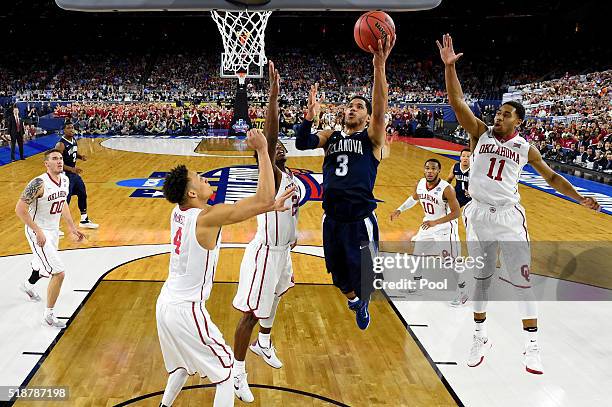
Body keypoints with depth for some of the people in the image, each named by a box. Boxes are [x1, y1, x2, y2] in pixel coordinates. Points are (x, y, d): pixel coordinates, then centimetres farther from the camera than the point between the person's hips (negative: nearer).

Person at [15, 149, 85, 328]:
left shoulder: (64, 180, -1)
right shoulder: (39, 183, -26)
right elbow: (20, 209, -24)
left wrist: (72, 227, 12)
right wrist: (38, 231, -25)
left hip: (53, 230, 8)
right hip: (38, 232, -8)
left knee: (46, 266, 31)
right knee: (59, 272, -14)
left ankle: (28, 285, 64)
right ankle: (48, 316, 1)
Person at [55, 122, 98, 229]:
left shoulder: (74, 140, 4)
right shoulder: (61, 144, -22)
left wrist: (80, 156, -1)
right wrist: (72, 169, -32)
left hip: (75, 173, 9)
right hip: (65, 174, -9)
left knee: (83, 195, 18)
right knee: (65, 200, -7)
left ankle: (84, 220, 34)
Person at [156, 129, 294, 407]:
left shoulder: (178, 213, 3)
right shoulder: (207, 217, -21)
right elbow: (263, 198, -24)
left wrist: (270, 206, 7)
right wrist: (262, 150, -19)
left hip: (166, 303, 8)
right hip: (185, 310, -8)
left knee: (184, 364, 30)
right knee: (226, 369, 8)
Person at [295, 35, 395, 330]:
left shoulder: (372, 137, -1)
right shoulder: (331, 136, 12)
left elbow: (380, 109, -19)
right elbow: (302, 143, -2)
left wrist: (379, 66, -31)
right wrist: (310, 115, -18)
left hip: (360, 220, -4)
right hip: (332, 219, 4)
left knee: (361, 277, 3)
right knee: (339, 273, 19)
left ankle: (363, 303, 38)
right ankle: (352, 299, 51)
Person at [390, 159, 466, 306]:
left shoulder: (447, 189, -27)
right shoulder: (420, 184, -7)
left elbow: (456, 213, -24)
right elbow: (414, 198, 16)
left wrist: (435, 222, -31)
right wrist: (400, 210, 5)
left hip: (445, 228, -7)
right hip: (428, 225, 7)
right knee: (417, 255, 16)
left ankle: (462, 292, 13)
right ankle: (416, 284, 36)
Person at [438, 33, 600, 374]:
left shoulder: (525, 147, 6)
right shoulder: (481, 133, 3)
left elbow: (551, 176, 15)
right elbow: (457, 102, -7)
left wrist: (579, 198, 3)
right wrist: (449, 66, -18)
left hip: (509, 217, 0)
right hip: (479, 215, 0)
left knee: (522, 282, 1)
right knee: (482, 279, 10)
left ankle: (533, 347, 13)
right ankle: (481, 339, 24)